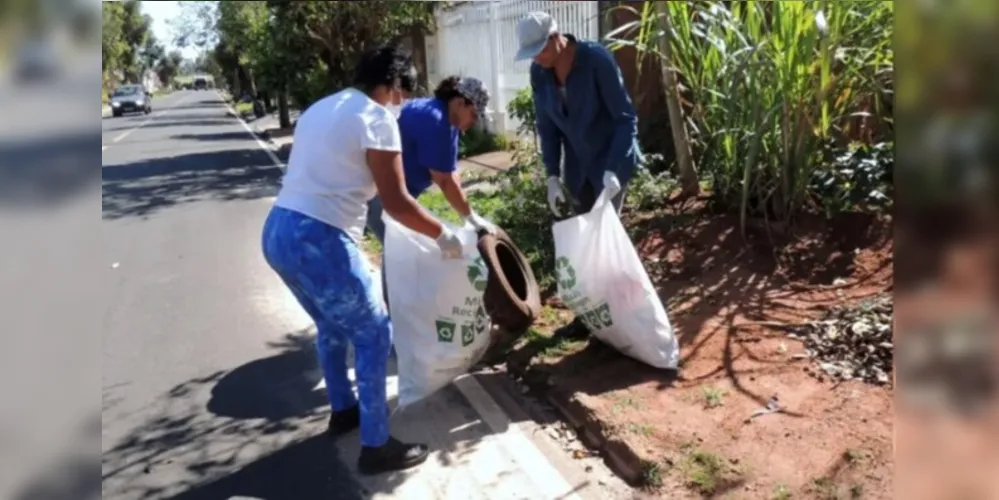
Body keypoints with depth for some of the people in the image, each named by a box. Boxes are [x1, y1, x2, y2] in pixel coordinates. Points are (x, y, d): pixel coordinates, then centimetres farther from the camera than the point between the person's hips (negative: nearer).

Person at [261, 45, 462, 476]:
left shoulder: (320, 108, 19)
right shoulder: (376, 118, -7)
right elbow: (396, 203, -11)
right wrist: (443, 235, 2)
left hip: (278, 232, 9)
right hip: (319, 241, -9)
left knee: (332, 325, 27)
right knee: (373, 335, 4)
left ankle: (343, 410, 42)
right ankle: (376, 447, 11)